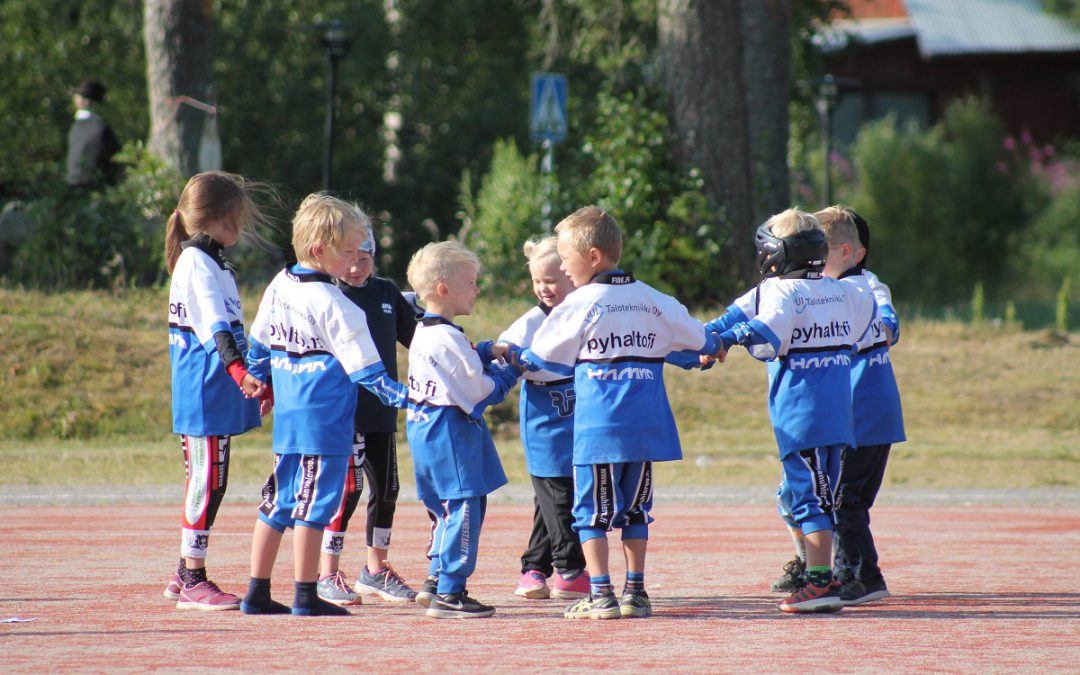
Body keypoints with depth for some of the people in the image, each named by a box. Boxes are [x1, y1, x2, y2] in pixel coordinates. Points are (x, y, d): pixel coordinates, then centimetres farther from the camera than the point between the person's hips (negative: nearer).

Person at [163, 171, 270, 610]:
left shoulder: (212, 262, 19)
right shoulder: (197, 262, -13)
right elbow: (215, 326, -25)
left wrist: (256, 376, 33)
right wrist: (240, 371, -36)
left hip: (217, 392, 10)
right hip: (205, 392, -10)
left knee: (206, 482, 14)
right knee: (208, 481, -9)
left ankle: (186, 575, 20)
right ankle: (193, 582, -8)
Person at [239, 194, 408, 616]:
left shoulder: (279, 287, 7)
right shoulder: (334, 306, -15)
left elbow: (258, 346, 18)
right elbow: (364, 367, -15)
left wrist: (258, 380, 33)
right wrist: (400, 396, -10)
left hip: (287, 418, 8)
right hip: (324, 421, -8)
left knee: (278, 501, 12)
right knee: (313, 503, -3)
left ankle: (257, 593, 15)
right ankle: (306, 597, -1)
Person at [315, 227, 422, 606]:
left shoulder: (387, 293, 10)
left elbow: (415, 337, 19)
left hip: (382, 411, 6)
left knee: (386, 489, 10)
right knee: (348, 488, -8)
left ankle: (376, 571, 24)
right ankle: (328, 575, 0)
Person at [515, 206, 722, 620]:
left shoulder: (579, 305, -6)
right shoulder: (653, 302, 8)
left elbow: (546, 358, 2)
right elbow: (695, 338, 20)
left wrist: (516, 358, 22)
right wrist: (714, 346, 42)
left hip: (598, 427, -5)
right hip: (645, 427, 5)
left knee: (592, 511, 3)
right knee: (635, 508, 14)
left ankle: (601, 596, -2)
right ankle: (635, 593, 13)